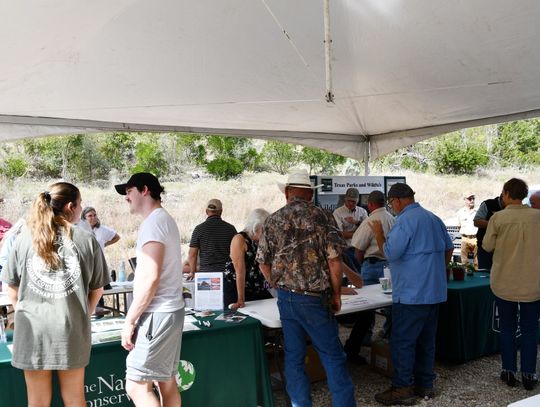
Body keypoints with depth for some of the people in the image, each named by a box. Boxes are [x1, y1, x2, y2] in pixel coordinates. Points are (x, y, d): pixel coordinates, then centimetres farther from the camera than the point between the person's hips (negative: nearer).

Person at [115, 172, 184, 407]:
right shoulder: (166, 219, 16)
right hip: (171, 310, 10)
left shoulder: (153, 223, -14)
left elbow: (150, 278, -21)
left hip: (157, 314, -10)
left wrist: (129, 321, -15)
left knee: (136, 385, -6)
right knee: (167, 382, 14)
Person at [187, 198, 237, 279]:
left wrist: (192, 272, 14)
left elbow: (192, 254, 1)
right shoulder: (230, 228, 4)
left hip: (206, 271, -1)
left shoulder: (199, 229, 0)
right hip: (227, 271, 1)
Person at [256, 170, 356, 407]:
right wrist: (336, 293, 0)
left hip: (286, 298, 4)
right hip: (315, 298, -4)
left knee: (294, 357, 12)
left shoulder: (273, 220, 3)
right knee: (332, 356, 6)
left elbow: (263, 263, 6)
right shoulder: (319, 216, -8)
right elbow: (334, 260, -11)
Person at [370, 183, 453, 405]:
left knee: (403, 342, -1)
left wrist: (379, 235, -5)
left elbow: (390, 254, -19)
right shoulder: (434, 218, 13)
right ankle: (425, 384, 24)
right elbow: (449, 249, 20)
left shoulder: (404, 221, -15)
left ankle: (402, 389, 4)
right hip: (434, 292, 9)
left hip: (411, 294, -9)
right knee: (426, 340, 15)